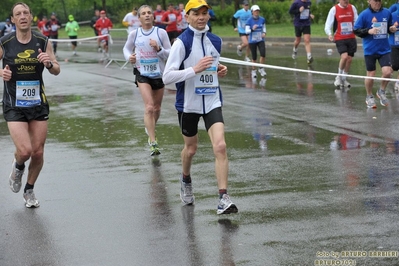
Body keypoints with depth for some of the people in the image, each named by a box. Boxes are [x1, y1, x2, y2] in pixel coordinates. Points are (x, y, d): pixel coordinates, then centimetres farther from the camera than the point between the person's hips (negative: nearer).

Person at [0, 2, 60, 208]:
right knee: (24, 151, -15)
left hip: (38, 104, 2)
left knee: (37, 152, 5)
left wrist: (49, 63, -17)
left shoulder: (43, 42, -2)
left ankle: (29, 190, 28)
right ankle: (18, 167, 22)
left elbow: (56, 71, 5)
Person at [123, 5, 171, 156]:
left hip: (159, 74, 2)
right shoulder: (134, 34, -3)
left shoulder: (161, 33, -5)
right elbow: (126, 48, 15)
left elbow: (170, 54, -3)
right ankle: (153, 143, -18)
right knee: (149, 107, -17)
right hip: (142, 74, -2)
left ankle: (150, 129, 47)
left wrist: (158, 49, -21)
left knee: (156, 108, 15)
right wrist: (129, 57, -6)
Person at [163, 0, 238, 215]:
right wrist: (195, 69, -28)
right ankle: (186, 180, 47)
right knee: (191, 148, 15)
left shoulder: (215, 41, 4)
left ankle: (223, 198, -14)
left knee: (220, 146, -14)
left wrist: (220, 71, 1)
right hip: (188, 103, -3)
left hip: (212, 102, 3)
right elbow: (167, 77, -19)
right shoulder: (182, 42, -13)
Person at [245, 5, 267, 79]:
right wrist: (252, 29, -30)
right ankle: (253, 71, 24)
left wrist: (264, 33, -3)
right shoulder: (249, 20, -10)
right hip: (252, 41, -2)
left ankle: (261, 69, 5)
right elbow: (247, 31, -12)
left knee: (263, 54, -16)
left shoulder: (262, 19, 0)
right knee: (254, 57, 4)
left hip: (261, 40, 2)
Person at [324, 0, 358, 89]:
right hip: (340, 38, -4)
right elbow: (328, 25, -5)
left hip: (351, 38, 4)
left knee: (349, 59, 5)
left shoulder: (352, 8, 4)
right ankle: (339, 77, -1)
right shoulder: (334, 9, -5)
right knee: (344, 56, -21)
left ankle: (344, 79, 24)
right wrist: (329, 34, -24)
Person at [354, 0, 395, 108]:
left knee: (387, 72, -11)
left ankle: (381, 92, 16)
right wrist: (368, 31, -20)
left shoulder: (387, 13, 4)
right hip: (370, 50, -2)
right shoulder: (364, 14, -7)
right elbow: (356, 30, -6)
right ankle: (369, 97, 27)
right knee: (370, 75, 4)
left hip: (384, 49, 2)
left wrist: (392, 29, -3)